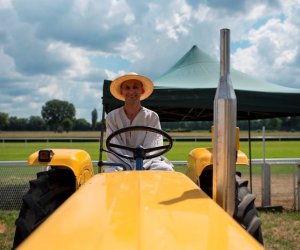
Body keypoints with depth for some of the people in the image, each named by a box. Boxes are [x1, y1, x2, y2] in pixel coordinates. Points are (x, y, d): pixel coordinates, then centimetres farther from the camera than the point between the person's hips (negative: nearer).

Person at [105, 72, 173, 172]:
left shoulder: (152, 117, 5)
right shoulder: (112, 117, 6)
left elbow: (152, 149, -7)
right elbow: (114, 150, -4)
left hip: (147, 165, 1)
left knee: (165, 169, -30)